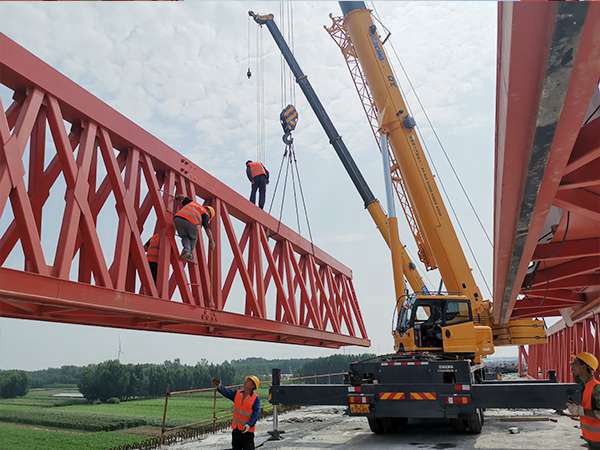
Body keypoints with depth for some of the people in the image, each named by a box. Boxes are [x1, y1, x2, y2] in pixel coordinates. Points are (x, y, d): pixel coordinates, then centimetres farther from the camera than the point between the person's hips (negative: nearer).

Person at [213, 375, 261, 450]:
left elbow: (256, 413, -19)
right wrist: (219, 386, -31)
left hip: (248, 430, -5)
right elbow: (226, 392, -11)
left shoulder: (255, 398, -11)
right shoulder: (237, 393, 3)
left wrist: (249, 424, -33)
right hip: (236, 428, 5)